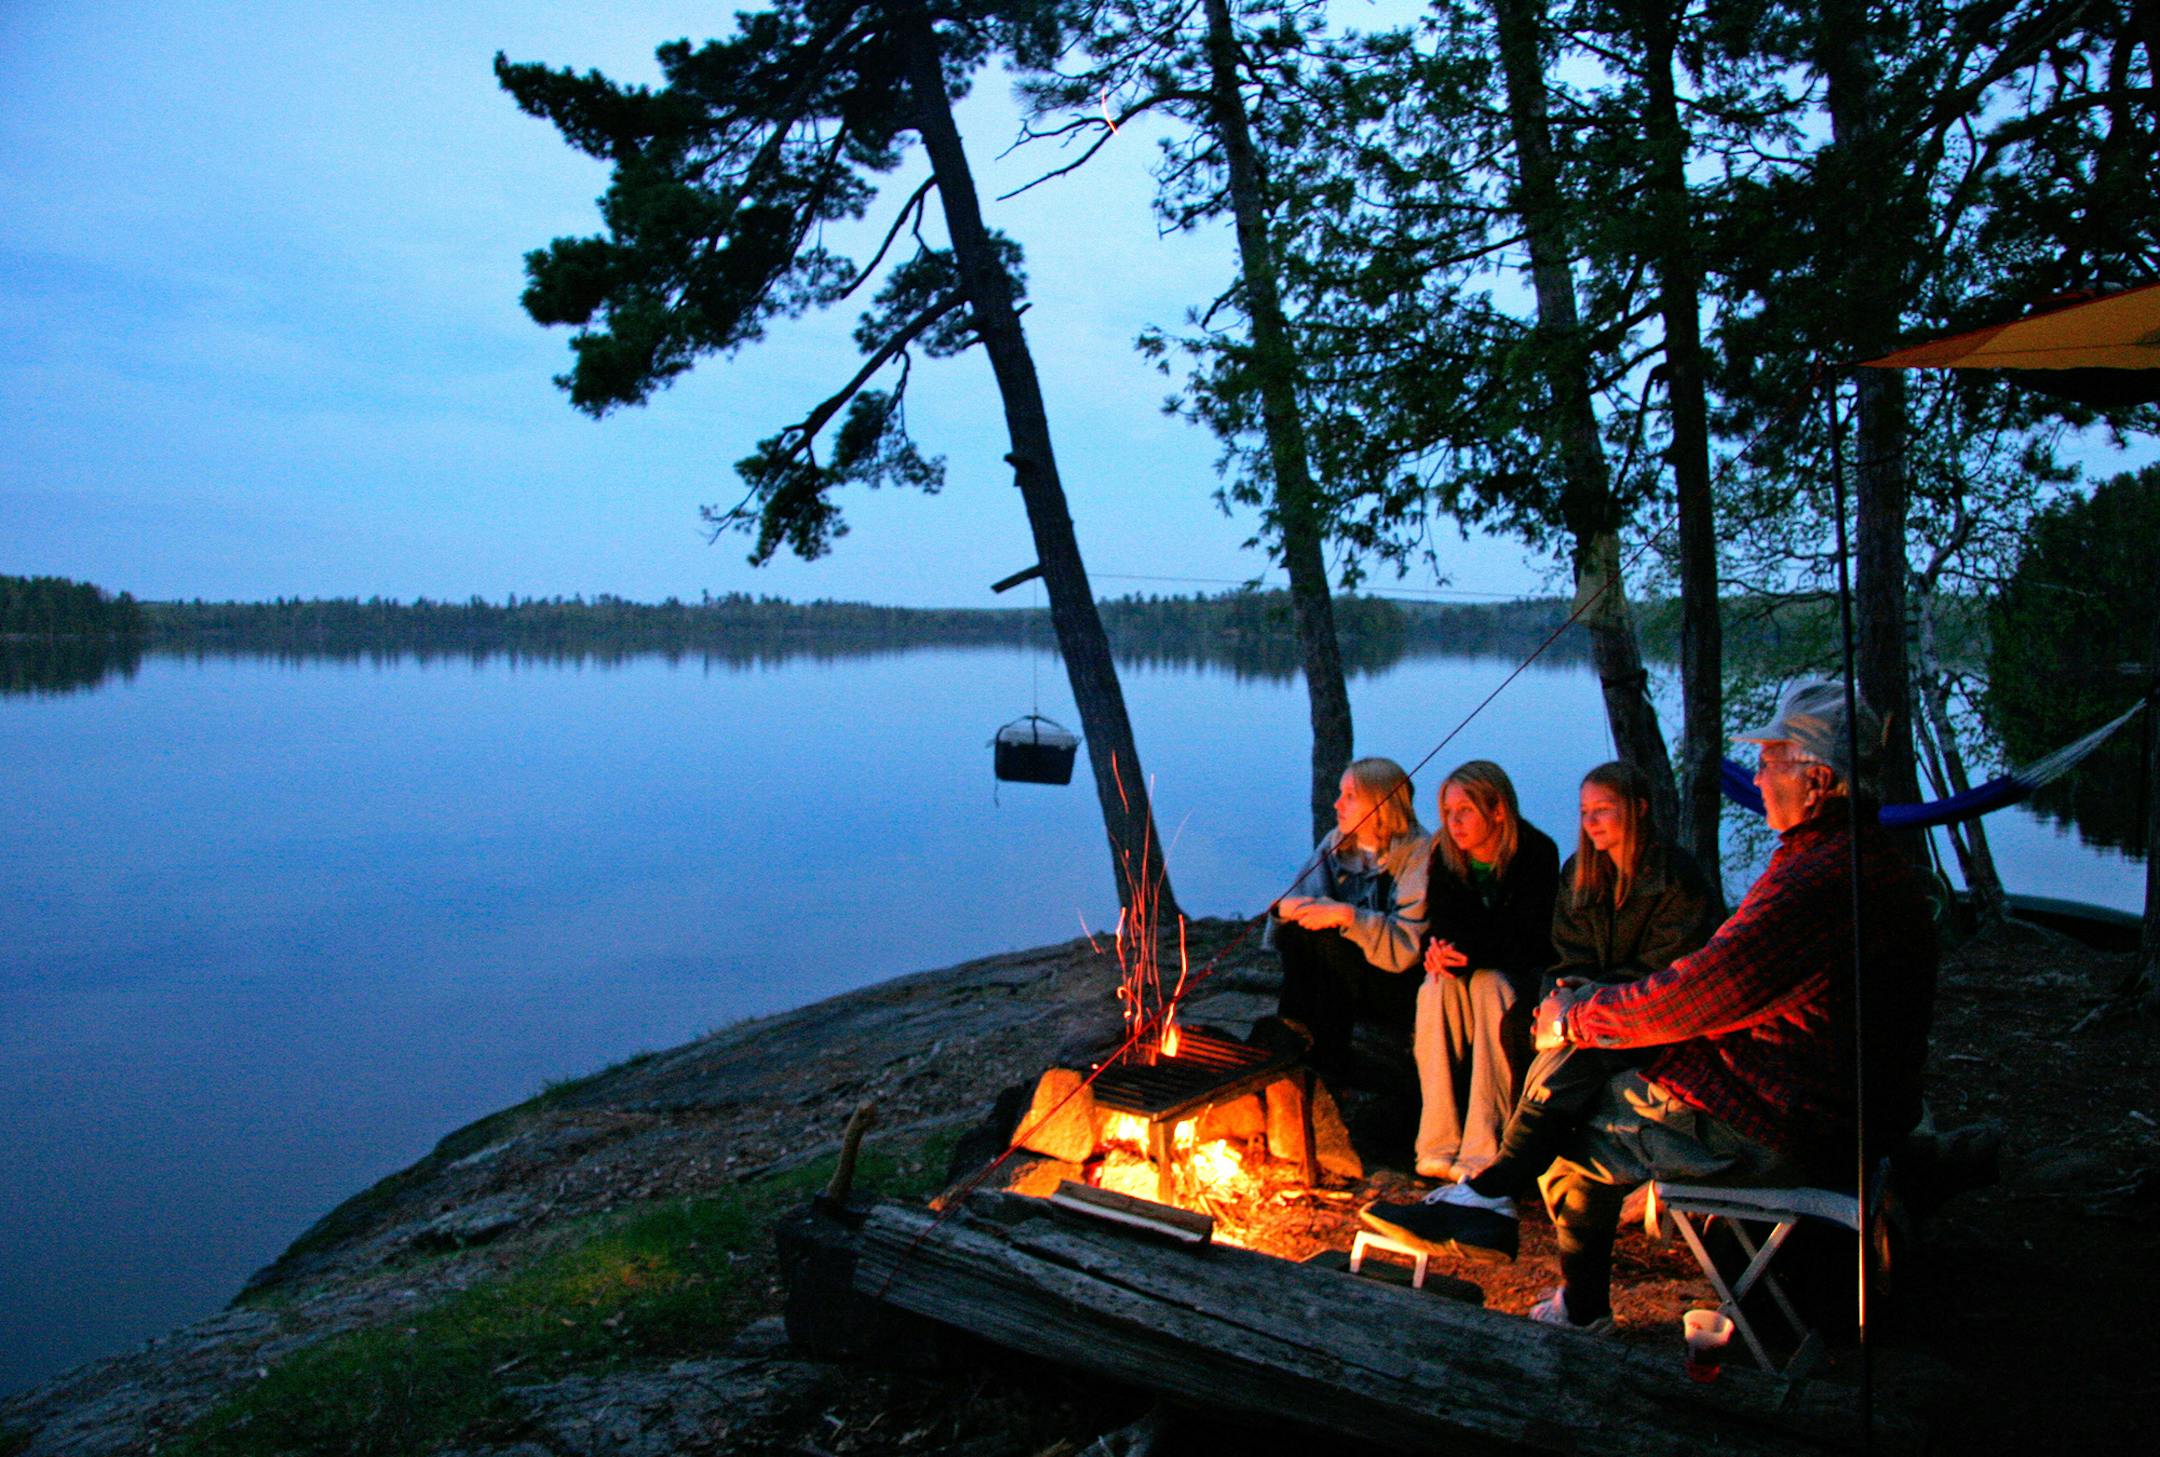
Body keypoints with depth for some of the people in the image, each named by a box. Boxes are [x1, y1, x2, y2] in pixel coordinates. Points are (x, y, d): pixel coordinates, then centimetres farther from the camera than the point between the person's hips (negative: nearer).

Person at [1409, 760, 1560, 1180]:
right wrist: (1442, 951, -25)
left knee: (1490, 986, -35)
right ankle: (1439, 1145, -31)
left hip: (1522, 975, -3)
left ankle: (1483, 1150, -34)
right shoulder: (1444, 856, -5)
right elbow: (1443, 926, 0)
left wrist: (1472, 954, -33)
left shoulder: (1537, 853, -16)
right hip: (1469, 968, 3)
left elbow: (1531, 941, -19)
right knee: (1437, 986, -30)